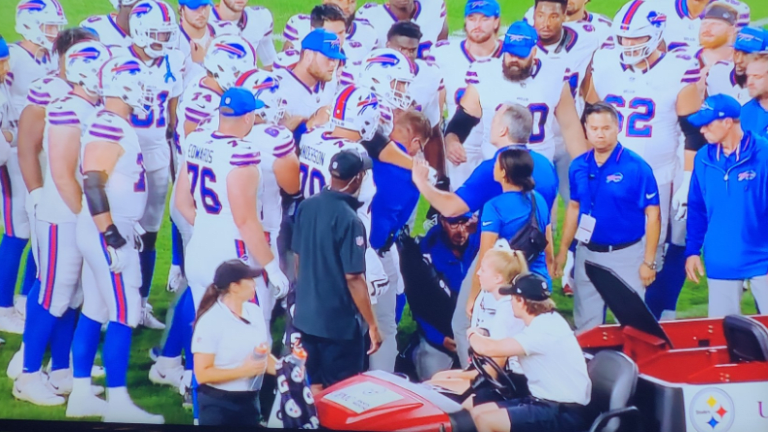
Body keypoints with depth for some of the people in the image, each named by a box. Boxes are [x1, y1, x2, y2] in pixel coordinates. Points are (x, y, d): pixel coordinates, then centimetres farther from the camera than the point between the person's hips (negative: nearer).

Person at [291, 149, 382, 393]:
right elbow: (353, 278, -21)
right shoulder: (349, 220, -22)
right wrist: (372, 325, -13)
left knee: (315, 388, 17)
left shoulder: (306, 207, -1)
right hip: (339, 321, -7)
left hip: (305, 315, 7)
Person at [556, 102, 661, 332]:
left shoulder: (637, 166, -13)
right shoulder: (578, 166, 1)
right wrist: (563, 250, 10)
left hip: (625, 254, -5)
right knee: (586, 324, 13)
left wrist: (649, 261, -13)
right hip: (587, 253, 5)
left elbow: (652, 215, -11)